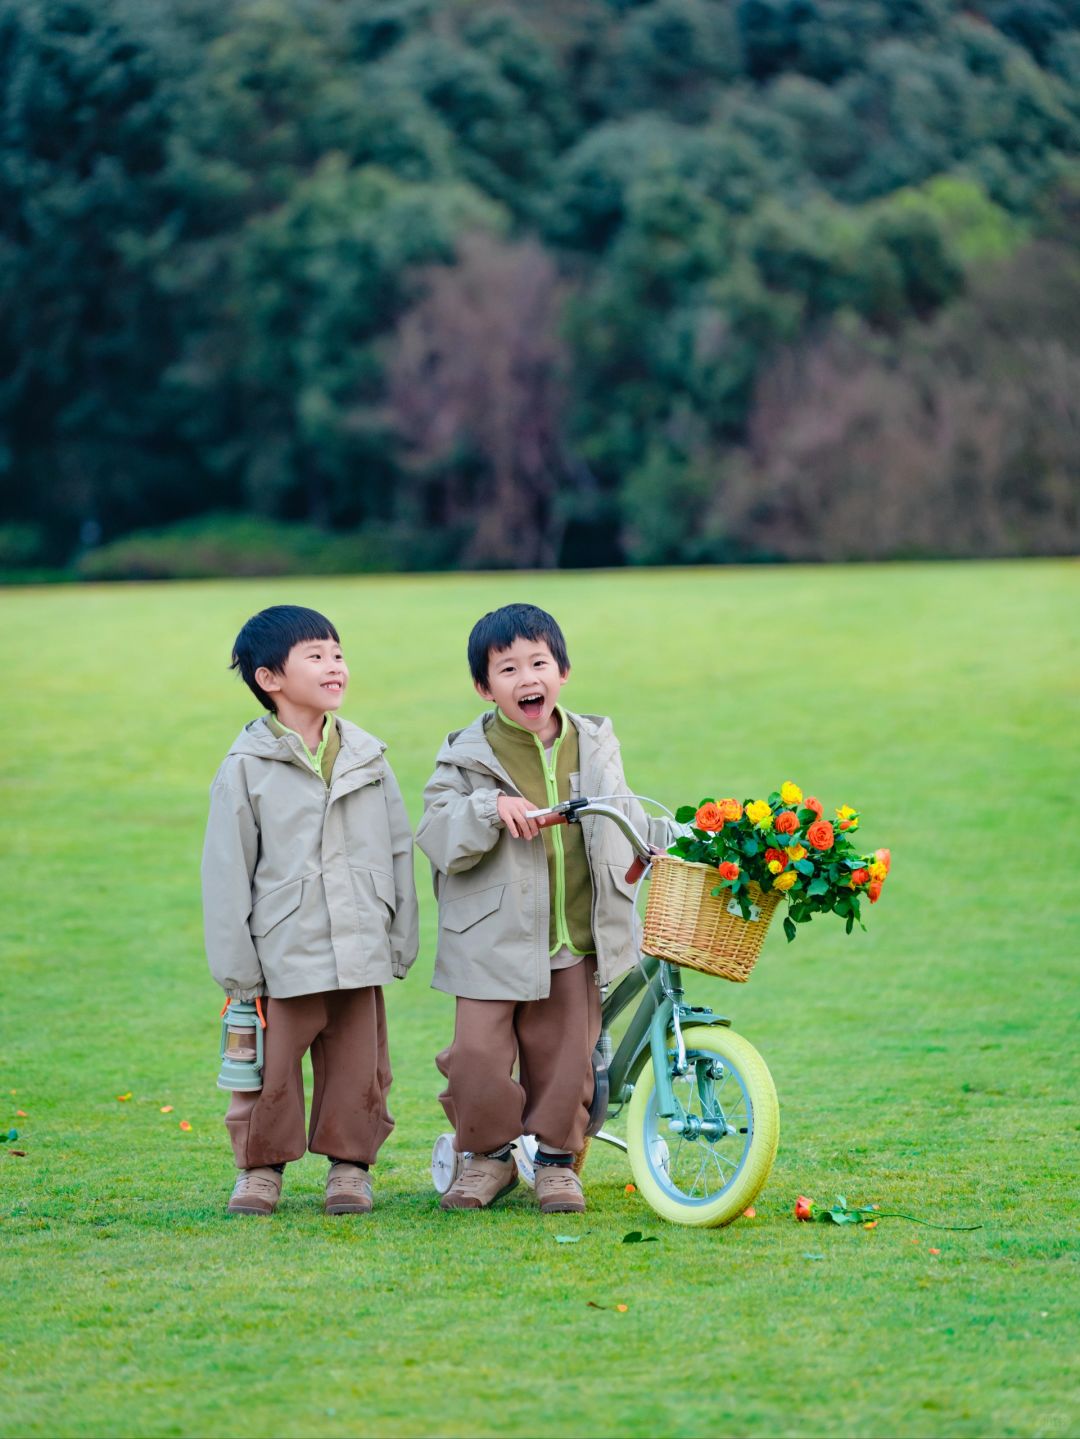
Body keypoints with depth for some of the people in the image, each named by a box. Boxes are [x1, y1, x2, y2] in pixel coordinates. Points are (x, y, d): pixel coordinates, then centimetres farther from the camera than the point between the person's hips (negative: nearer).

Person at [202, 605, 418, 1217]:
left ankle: (351, 1164, 23)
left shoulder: (367, 757, 8)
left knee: (358, 1066, 8)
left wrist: (401, 939, 10)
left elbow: (399, 850, 13)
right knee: (271, 1070, 2)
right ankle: (262, 1166, 18)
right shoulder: (248, 767, -4)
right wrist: (237, 967, -5)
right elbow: (227, 870, -3)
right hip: (282, 954, -3)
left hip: (360, 953, 3)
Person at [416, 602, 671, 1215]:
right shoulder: (469, 758, -3)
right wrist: (491, 809, -25)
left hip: (576, 943, 3)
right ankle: (488, 1154, 16)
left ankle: (557, 1156, 23)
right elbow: (437, 838, -11)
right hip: (495, 942, -2)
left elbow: (624, 816, 23)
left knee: (565, 1059, 5)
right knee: (478, 1056, -6)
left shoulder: (596, 746, 8)